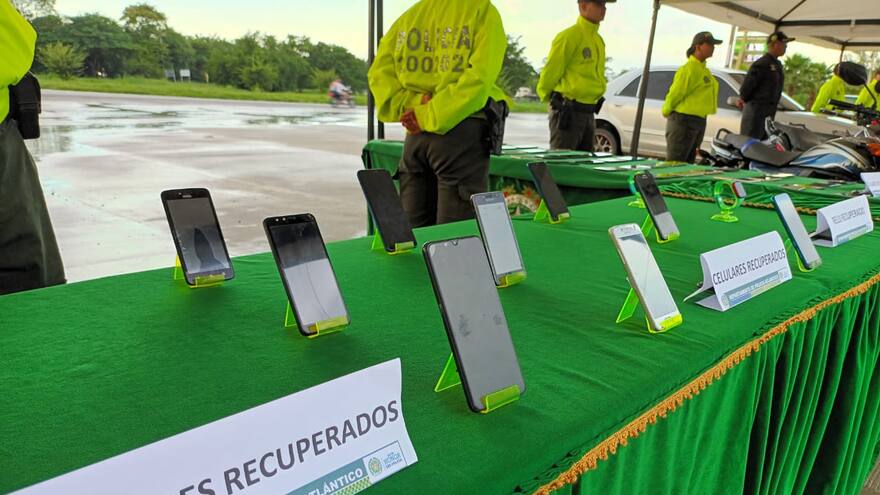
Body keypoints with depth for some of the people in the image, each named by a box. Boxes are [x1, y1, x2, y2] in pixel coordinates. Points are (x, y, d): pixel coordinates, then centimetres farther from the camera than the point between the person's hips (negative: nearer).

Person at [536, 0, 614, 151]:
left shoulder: (598, 40, 14)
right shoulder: (569, 37, -12)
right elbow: (551, 71, -7)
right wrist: (546, 96, 5)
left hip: (588, 112, 8)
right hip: (568, 112, -8)